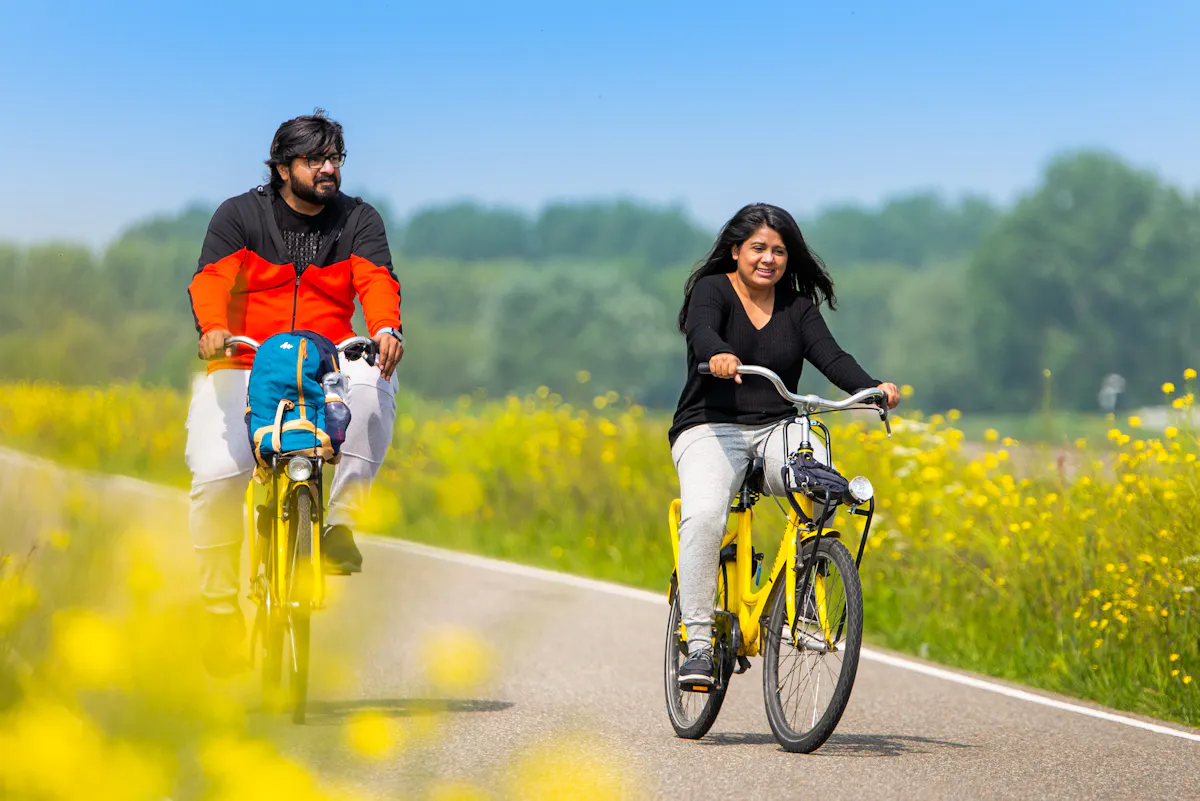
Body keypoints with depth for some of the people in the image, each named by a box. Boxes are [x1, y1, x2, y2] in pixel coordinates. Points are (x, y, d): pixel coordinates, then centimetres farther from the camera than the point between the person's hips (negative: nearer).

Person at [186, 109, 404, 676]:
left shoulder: (358, 221, 8)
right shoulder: (240, 216, 3)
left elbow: (376, 280, -10)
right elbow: (210, 278, -13)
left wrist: (386, 329, -34)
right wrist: (212, 329, -36)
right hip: (243, 368, -1)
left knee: (374, 386, -34)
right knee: (216, 475, -24)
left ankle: (338, 520, -23)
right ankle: (220, 605, -6)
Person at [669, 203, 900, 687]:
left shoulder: (797, 306, 11)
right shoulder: (711, 289, 0)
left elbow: (829, 355, -4)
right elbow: (702, 330, -22)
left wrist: (872, 388, -24)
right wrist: (719, 355, -47)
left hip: (778, 430, 3)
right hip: (711, 430, -3)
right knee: (703, 517, -30)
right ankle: (698, 642, -23)